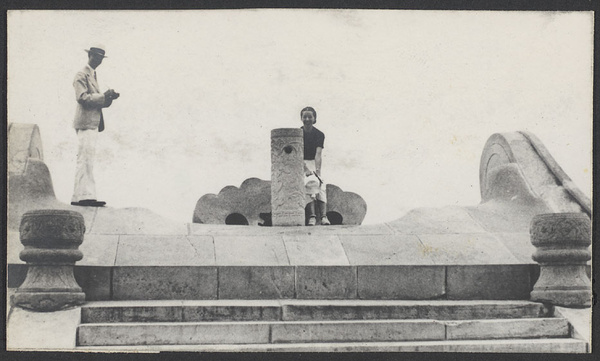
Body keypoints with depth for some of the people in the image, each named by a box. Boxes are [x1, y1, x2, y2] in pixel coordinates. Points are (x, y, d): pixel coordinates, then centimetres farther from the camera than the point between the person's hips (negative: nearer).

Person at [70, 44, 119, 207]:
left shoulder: (93, 76, 25)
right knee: (85, 159, -15)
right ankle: (81, 196, -18)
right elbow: (82, 97, -17)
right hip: (85, 122, -10)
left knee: (88, 160, 7)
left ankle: (87, 195, 6)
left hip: (93, 123, 10)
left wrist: (109, 98, 7)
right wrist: (104, 96, -19)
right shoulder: (82, 75, -5)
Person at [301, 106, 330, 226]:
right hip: (300, 164, -2)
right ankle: (312, 215, -40)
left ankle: (323, 216, -36)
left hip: (314, 164, 2)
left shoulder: (319, 134, 1)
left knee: (321, 185, -24)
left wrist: (317, 171, -26)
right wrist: (306, 170, -26)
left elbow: (318, 154, -12)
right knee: (311, 183, -30)